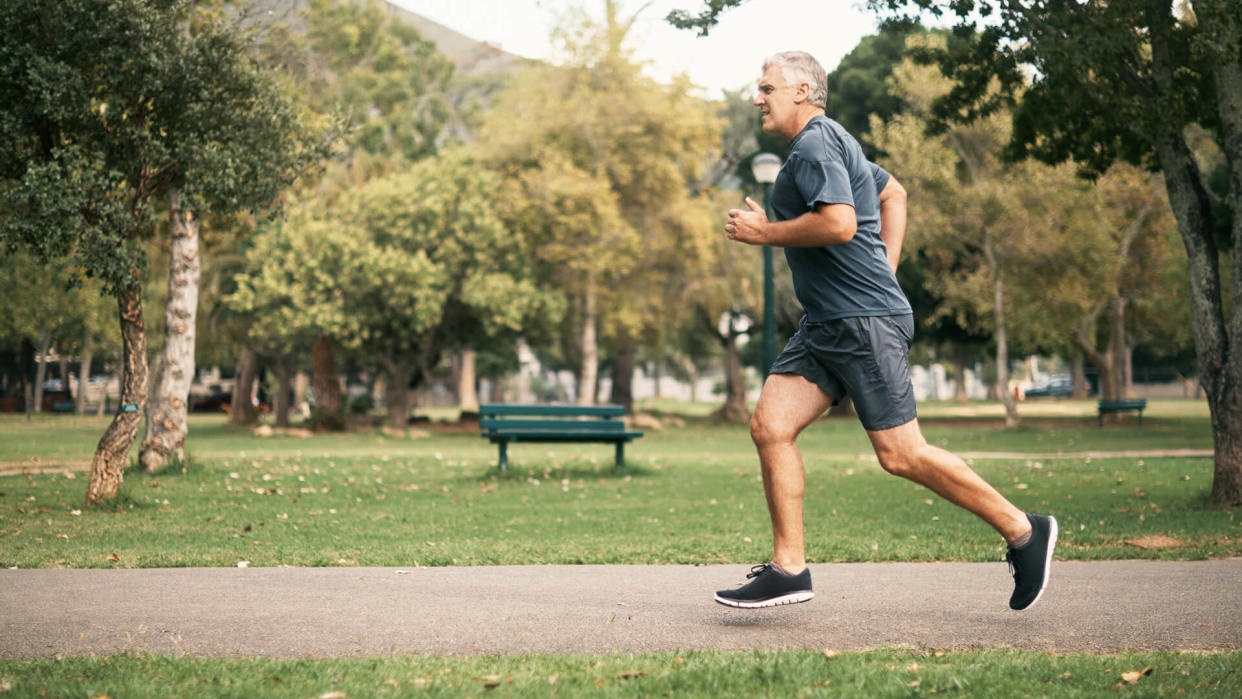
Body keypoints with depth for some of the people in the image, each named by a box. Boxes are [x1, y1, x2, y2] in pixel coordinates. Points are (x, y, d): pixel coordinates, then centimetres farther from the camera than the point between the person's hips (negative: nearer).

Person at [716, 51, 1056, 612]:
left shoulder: (815, 145, -11)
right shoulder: (831, 143, 21)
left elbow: (839, 224, -26)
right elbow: (893, 194, 32)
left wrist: (764, 232, -13)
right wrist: (884, 272, 24)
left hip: (865, 322, -10)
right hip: (826, 325, 10)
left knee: (900, 454, -8)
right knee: (770, 425, -1)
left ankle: (1022, 531, 6)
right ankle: (788, 569, 1)